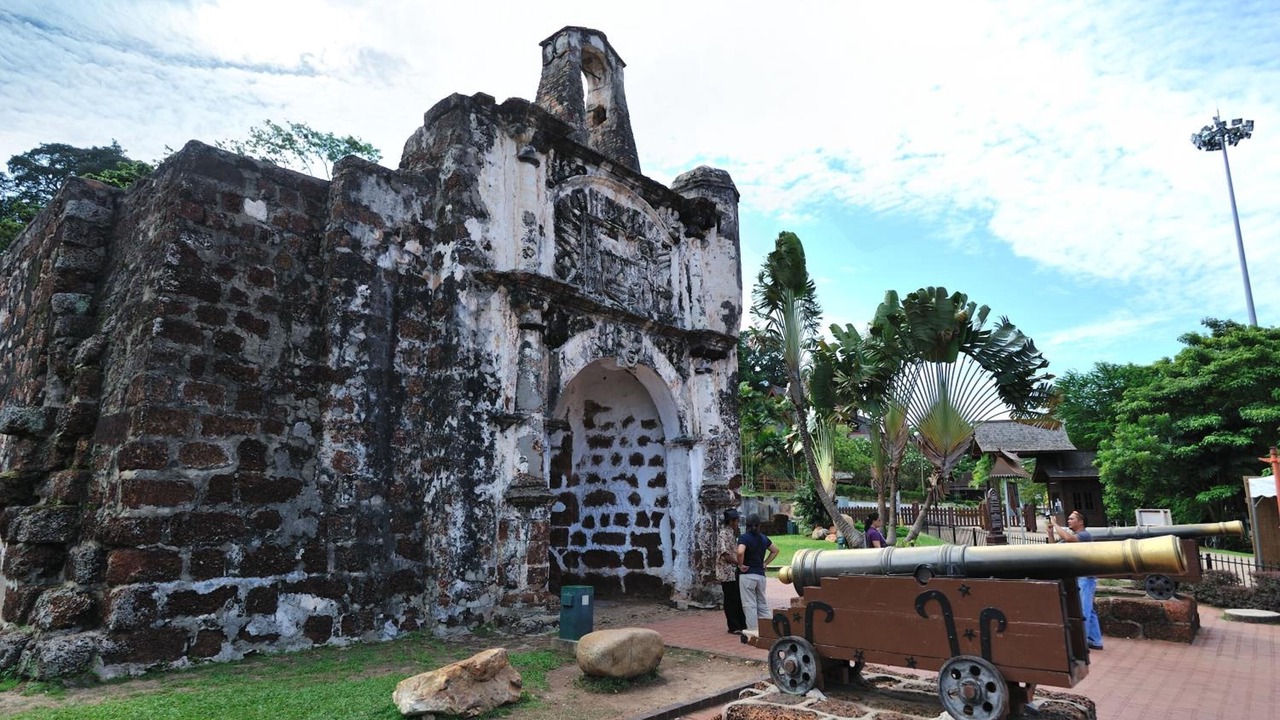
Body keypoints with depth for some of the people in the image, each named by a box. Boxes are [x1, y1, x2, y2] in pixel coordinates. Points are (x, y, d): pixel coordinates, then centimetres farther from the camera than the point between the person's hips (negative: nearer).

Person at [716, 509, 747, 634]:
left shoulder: (732, 533, 14)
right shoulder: (723, 534, -15)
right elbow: (724, 554, -21)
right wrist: (738, 562, -20)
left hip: (735, 571, 9)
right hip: (727, 572, -9)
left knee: (739, 599, 12)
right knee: (731, 600, 0)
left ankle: (742, 625, 20)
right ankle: (734, 627, 8)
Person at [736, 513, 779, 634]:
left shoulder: (744, 537, -11)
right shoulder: (763, 538, 8)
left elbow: (740, 552, -29)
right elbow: (775, 550, 19)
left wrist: (741, 565, -14)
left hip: (747, 575, -6)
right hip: (761, 574, 6)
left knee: (749, 604, 1)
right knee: (762, 603, 15)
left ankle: (753, 630, 2)